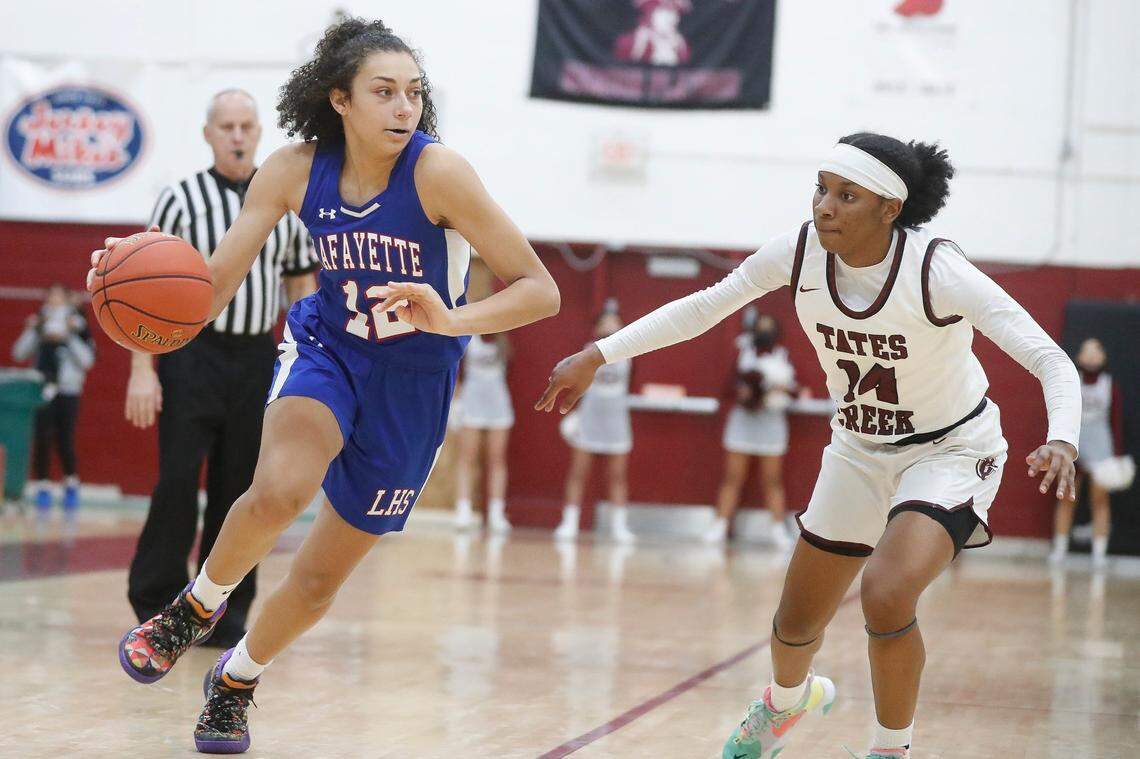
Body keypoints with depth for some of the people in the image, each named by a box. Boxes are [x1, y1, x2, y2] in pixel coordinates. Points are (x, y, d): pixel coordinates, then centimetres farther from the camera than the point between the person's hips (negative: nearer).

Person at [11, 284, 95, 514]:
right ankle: (42, 487, 3)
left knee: (64, 442, -6)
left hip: (68, 393, -2)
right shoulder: (39, 324, 10)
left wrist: (70, 336, -12)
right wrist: (32, 331, -6)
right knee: (41, 441, -4)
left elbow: (87, 360, -6)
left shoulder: (77, 326, 4)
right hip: (43, 391, 2)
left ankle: (71, 484, 10)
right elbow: (19, 353, 4)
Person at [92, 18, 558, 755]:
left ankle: (238, 679, 40)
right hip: (329, 344, 1)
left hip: (413, 381, -1)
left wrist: (452, 321, -43)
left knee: (321, 576, 9)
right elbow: (210, 287, -15)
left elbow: (540, 290, -25)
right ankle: (196, 608, -2)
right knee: (279, 490, -33)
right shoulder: (294, 171, -15)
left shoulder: (438, 172, -25)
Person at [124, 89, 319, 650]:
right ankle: (156, 603, 4)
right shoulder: (180, 199, -1)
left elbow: (301, 285, 15)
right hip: (192, 354, -3)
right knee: (178, 482, -7)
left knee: (240, 488, 5)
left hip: (257, 359, 3)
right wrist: (142, 370, -10)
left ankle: (225, 613, 13)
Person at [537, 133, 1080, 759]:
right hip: (859, 451, 5)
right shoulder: (800, 253, -17)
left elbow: (1050, 360, -31)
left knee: (886, 595, -30)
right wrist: (597, 356, -6)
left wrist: (1062, 442, -50)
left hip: (950, 450, -5)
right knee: (796, 624, 14)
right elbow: (703, 306, -2)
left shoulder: (936, 270, -30)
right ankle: (788, 698, 52)